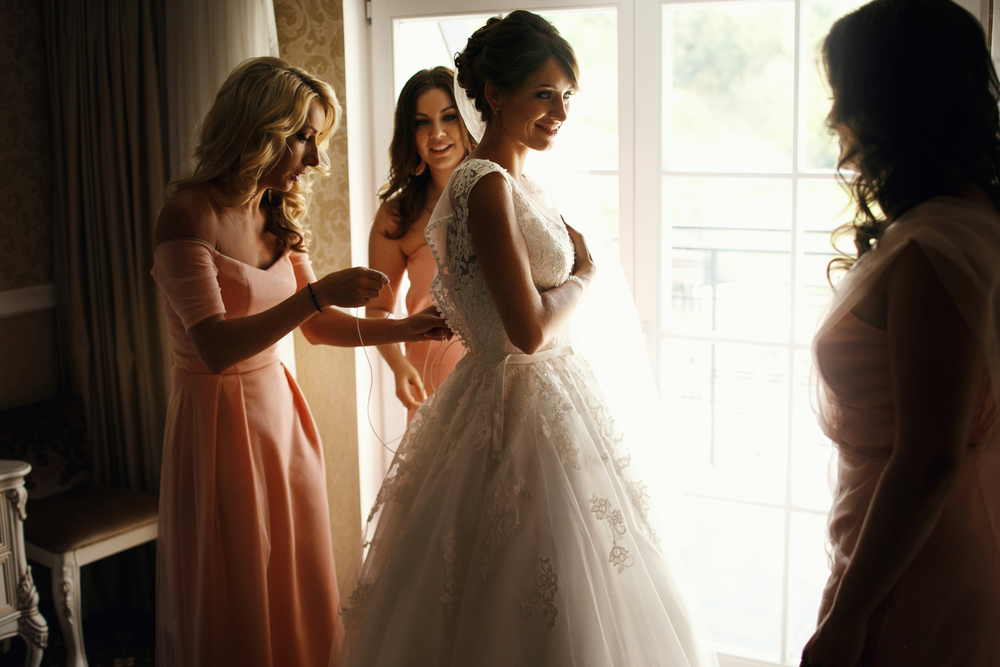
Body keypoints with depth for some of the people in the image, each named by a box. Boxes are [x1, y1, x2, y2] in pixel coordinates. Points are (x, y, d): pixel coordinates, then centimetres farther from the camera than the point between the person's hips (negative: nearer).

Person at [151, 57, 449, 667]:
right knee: (234, 605, 6)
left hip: (280, 409, 7)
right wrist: (319, 293, -29)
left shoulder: (277, 216, 7)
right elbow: (215, 347, -26)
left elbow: (317, 327, 14)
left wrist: (407, 328, 3)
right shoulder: (190, 214, -17)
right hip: (220, 418, -7)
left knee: (298, 585, 14)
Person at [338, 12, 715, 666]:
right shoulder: (487, 186, -19)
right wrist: (585, 272, -8)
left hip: (548, 398, 9)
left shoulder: (517, 183, 10)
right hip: (519, 410, -9)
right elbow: (529, 330, -23)